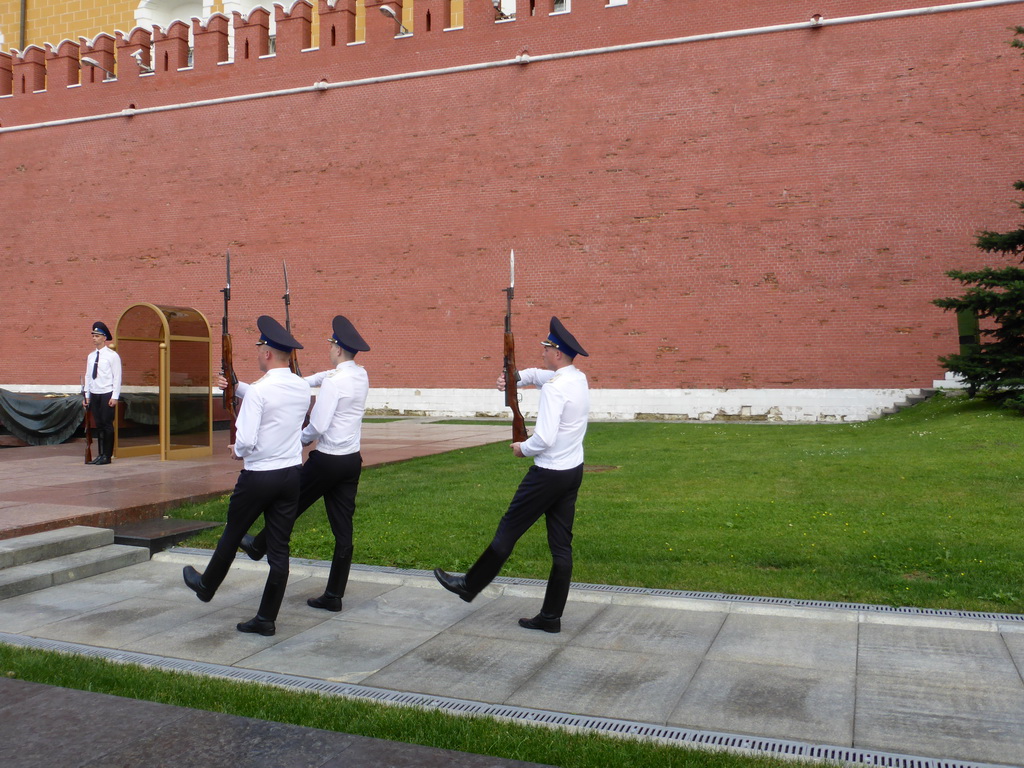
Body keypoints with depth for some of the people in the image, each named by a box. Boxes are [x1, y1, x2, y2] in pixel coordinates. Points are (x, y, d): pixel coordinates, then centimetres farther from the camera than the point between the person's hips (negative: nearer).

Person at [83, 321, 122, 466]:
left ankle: (107, 456, 3)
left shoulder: (112, 356, -6)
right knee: (98, 425, 8)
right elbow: (88, 376, 16)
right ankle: (100, 454, 13)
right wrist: (87, 395, 11)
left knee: (107, 425, -4)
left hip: (107, 395, -6)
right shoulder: (90, 356, 13)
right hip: (94, 395, 6)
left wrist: (115, 397, -14)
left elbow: (117, 377, -9)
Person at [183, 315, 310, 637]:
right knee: (279, 548, 7)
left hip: (258, 476, -5)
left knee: (232, 536, 18)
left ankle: (206, 586, 43)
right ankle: (266, 618, 15)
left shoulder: (258, 391, -19)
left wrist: (236, 450, 0)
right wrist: (238, 388, 30)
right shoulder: (303, 388, 3)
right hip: (291, 474, 5)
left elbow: (246, 441, -22)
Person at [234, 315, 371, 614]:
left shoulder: (333, 382, -17)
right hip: (352, 460, 7)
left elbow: (317, 425, -21)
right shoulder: (361, 376, 6)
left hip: (327, 460, -7)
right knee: (343, 528, 7)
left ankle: (259, 545, 43)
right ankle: (333, 595, 13)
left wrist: (299, 440, -2)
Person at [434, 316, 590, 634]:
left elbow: (544, 439, -26)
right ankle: (551, 616, 17)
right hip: (573, 471, 9)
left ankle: (469, 586, 24)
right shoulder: (579, 379, 7)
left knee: (508, 530, 7)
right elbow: (538, 374, 23)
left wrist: (522, 448, -6)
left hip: (549, 474, -8)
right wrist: (515, 377, 4)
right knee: (561, 545, 10)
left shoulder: (554, 388, -21)